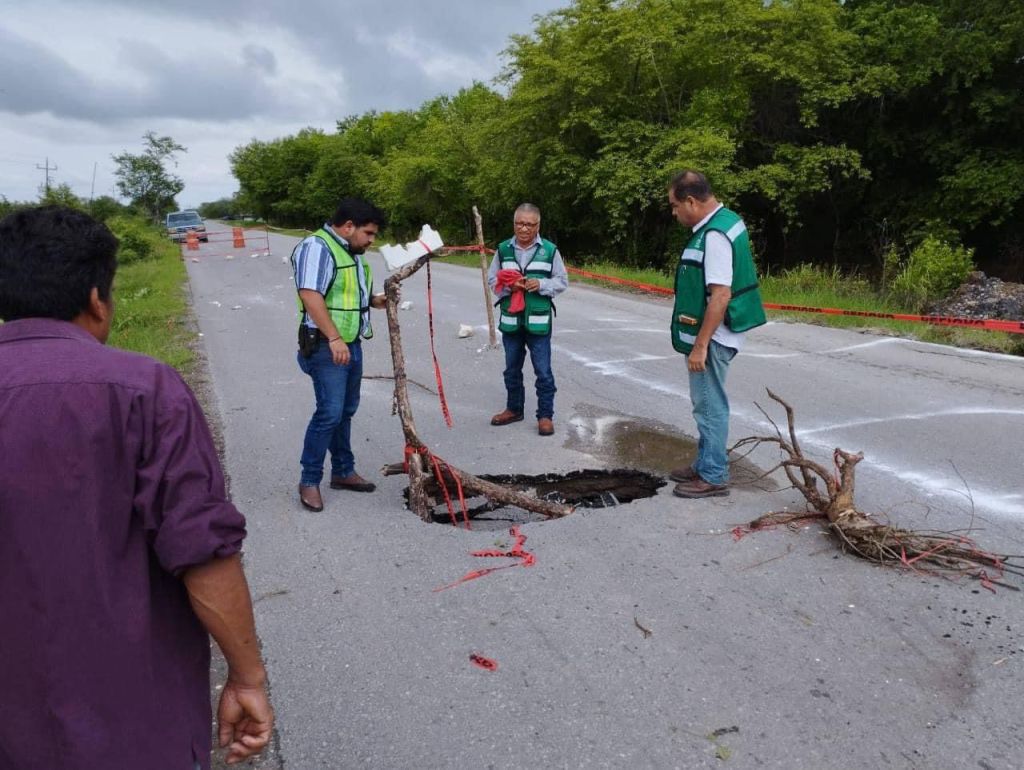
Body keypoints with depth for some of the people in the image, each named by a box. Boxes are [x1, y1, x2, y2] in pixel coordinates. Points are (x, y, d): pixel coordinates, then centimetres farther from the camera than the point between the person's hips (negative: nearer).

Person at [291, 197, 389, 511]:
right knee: (330, 412, -10)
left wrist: (375, 300, 8)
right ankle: (309, 481, 2)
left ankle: (343, 471, 27)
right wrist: (334, 338, -30)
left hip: (351, 343, 10)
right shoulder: (318, 247, -14)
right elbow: (310, 295, -25)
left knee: (346, 411, 15)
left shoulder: (351, 252, 16)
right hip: (327, 346, -10)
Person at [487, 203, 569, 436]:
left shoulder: (550, 250, -4)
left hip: (538, 322, -3)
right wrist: (509, 286, -14)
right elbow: (492, 280, 6)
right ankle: (514, 409, 32)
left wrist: (541, 284, -16)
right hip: (510, 320, 3)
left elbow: (562, 282, 1)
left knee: (543, 371, 1)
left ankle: (545, 415, 12)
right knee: (512, 369, 16)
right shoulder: (503, 249, 2)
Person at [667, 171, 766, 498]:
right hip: (706, 333, 10)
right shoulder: (723, 222, 11)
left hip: (711, 337, -10)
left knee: (710, 405, -1)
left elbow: (720, 296, -27)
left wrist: (700, 345, -24)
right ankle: (705, 465, 31)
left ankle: (714, 477, 10)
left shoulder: (715, 235, -21)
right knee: (706, 404, 19)